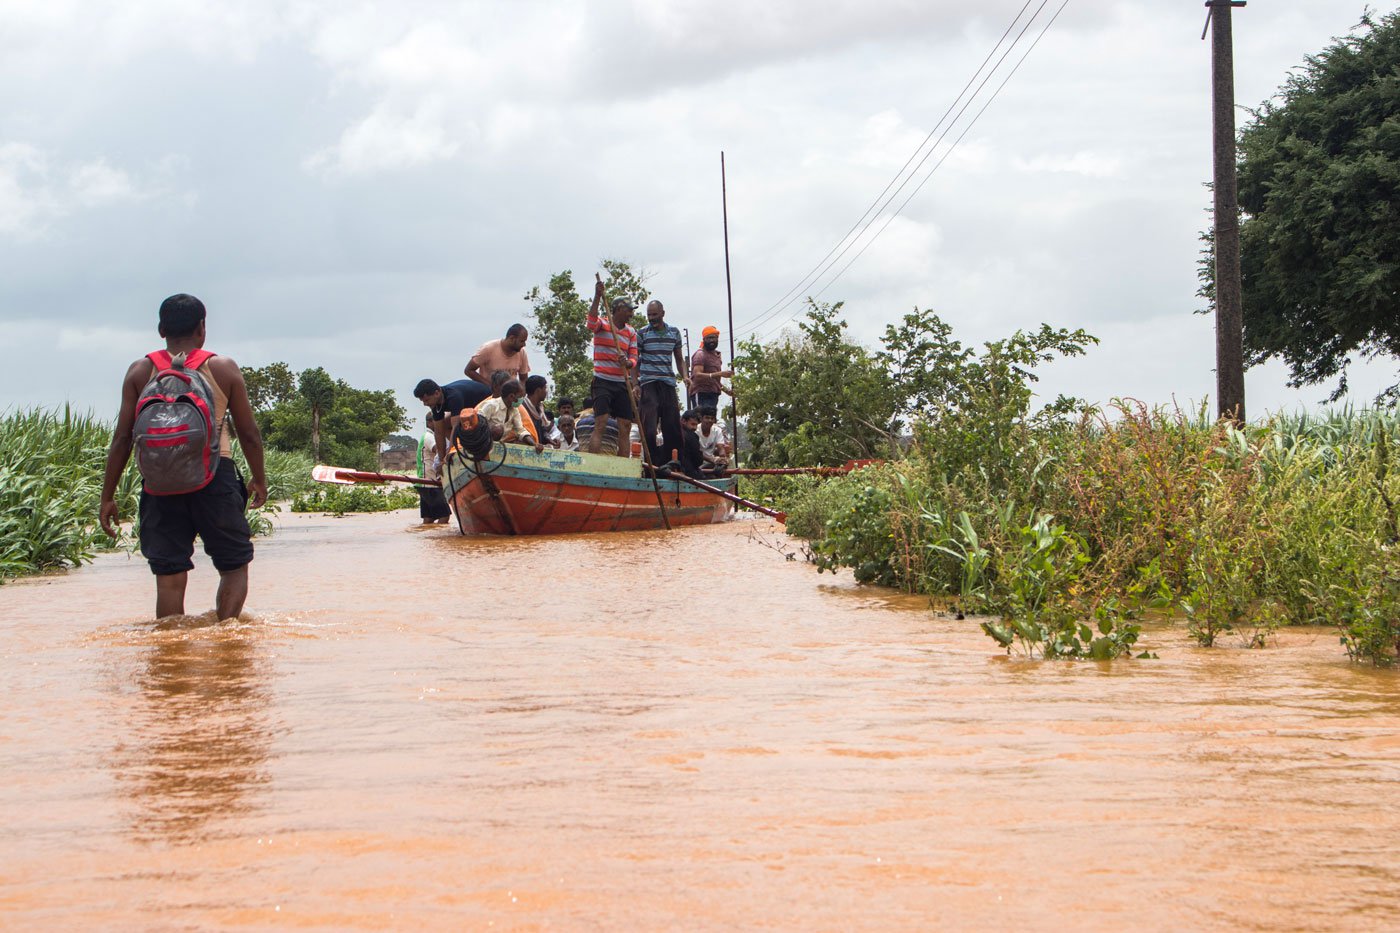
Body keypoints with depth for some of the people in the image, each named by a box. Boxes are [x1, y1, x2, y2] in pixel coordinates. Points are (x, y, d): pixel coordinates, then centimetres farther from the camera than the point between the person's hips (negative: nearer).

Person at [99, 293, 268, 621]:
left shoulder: (140, 371, 7)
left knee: (169, 577, 6)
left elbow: (122, 438, 4)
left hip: (159, 482, 2)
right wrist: (259, 480, 22)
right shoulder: (224, 368, 5)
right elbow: (248, 433, 7)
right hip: (214, 479, -1)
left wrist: (108, 496, 9)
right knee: (234, 566, 10)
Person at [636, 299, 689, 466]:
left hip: (669, 384, 4)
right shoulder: (642, 333, 2)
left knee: (673, 427, 2)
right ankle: (652, 463, -6)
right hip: (649, 383, -4)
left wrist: (685, 376, 3)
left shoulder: (674, 332, 13)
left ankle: (669, 464, 9)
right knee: (649, 428, -11)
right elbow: (634, 361, 3)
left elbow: (679, 358, 20)